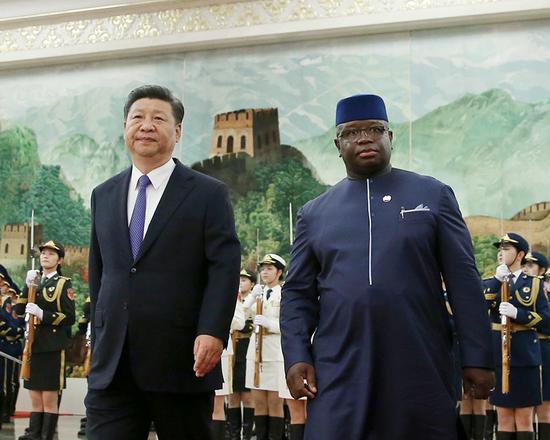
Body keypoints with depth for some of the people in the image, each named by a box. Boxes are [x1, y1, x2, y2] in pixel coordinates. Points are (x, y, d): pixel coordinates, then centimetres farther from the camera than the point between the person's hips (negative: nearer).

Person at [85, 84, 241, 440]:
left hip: (183, 361, -3)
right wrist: (99, 339, 15)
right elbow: (98, 271, 18)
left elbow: (225, 267, -7)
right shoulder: (104, 196, 15)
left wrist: (212, 332, -19)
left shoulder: (209, 194, 1)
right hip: (112, 362, 3)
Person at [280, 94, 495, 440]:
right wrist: (296, 358, -2)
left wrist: (478, 358, -3)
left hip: (422, 369, -1)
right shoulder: (314, 213, 11)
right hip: (339, 372, 1)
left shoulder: (434, 196, 6)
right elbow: (298, 294, 11)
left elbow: (464, 282, 2)